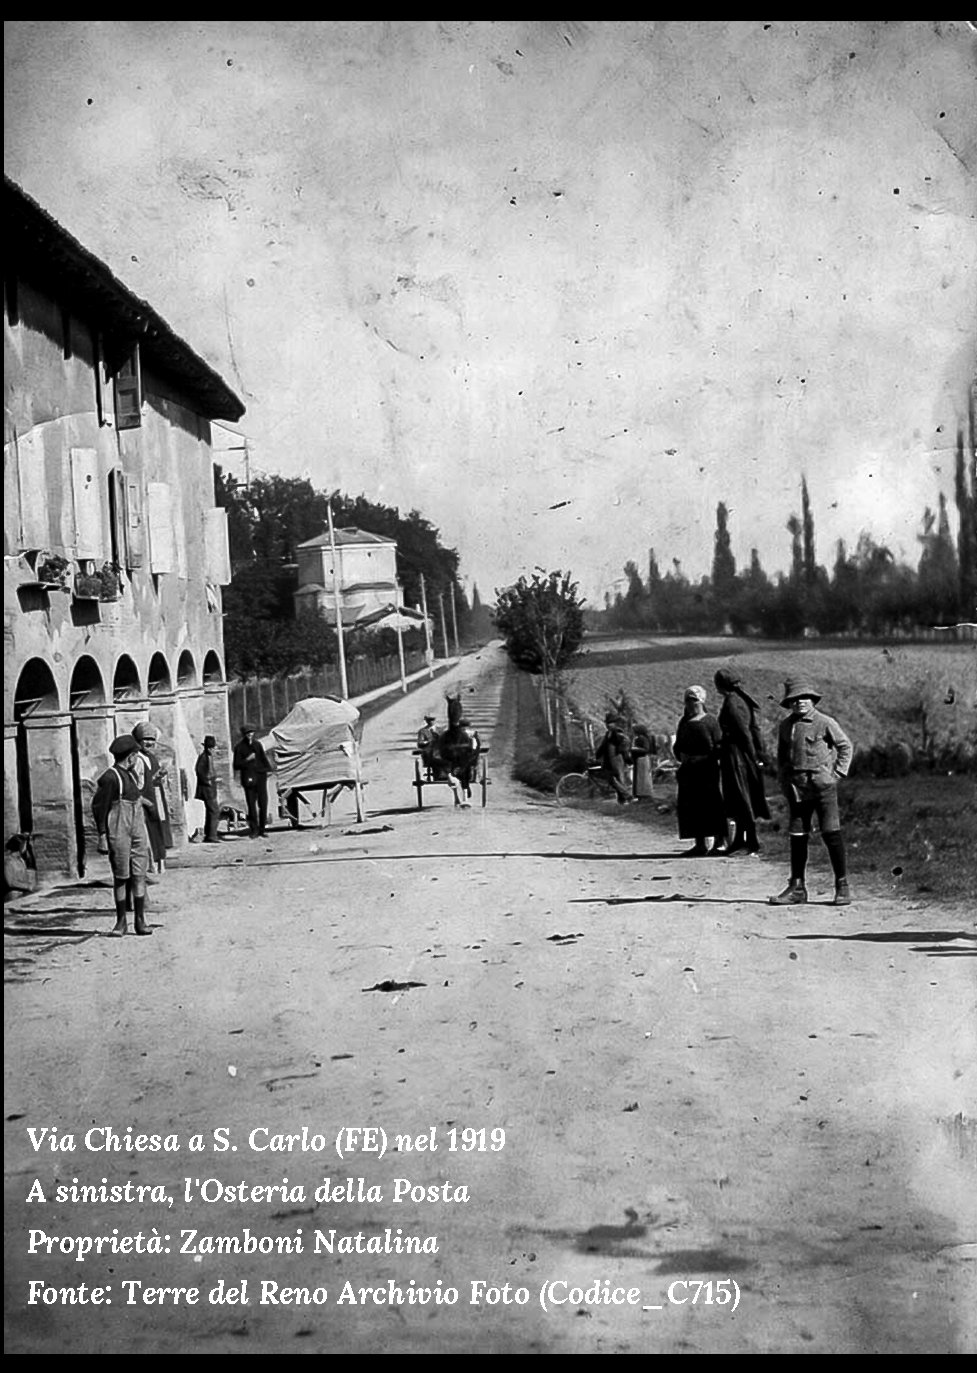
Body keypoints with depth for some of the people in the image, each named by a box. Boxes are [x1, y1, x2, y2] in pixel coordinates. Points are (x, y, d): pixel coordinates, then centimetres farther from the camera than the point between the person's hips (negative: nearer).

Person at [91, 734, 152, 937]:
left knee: (139, 875, 4)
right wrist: (102, 836, -14)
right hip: (118, 832, -7)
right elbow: (99, 807, -10)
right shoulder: (109, 778, -11)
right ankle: (121, 921, 7)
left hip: (138, 830, 7)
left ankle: (140, 920, 8)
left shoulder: (133, 773, 14)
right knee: (121, 877, -1)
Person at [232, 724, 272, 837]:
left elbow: (264, 759, 19)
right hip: (248, 779, -3)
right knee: (251, 805, -4)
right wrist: (247, 760, -16)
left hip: (260, 777, 3)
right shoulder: (239, 747, -1)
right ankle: (253, 829, 4)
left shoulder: (257, 744, 11)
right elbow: (236, 766, -3)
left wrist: (268, 769, 5)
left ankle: (262, 829, 9)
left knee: (263, 803, 0)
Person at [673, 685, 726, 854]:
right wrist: (681, 756, -1)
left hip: (707, 769, -6)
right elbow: (677, 746, 18)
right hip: (688, 770, 6)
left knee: (712, 803, -5)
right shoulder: (684, 723, 15)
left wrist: (702, 758, -17)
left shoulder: (710, 721, -2)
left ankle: (720, 842, 1)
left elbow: (718, 747, -8)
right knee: (692, 806, 3)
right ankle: (700, 843, 8)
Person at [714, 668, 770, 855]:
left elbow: (744, 732, -19)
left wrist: (753, 757, -17)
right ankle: (739, 841, 24)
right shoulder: (743, 700, 11)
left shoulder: (731, 703, -16)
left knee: (741, 799, -3)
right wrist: (759, 755, 13)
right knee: (742, 799, 15)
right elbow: (755, 729, 12)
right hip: (746, 756, 9)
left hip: (735, 754, -9)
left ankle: (752, 844, 0)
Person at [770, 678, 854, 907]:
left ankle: (842, 887, 3)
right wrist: (783, 780, 12)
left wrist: (838, 773, -2)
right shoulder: (785, 727, 10)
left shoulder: (825, 723, -3)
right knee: (797, 836, 5)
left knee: (831, 834, -6)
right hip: (796, 788, 4)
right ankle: (797, 888, 13)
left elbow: (845, 746, 4)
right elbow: (781, 755, 22)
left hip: (823, 785, -4)